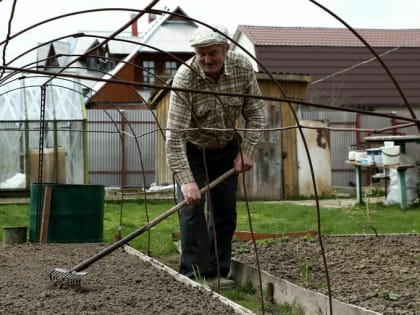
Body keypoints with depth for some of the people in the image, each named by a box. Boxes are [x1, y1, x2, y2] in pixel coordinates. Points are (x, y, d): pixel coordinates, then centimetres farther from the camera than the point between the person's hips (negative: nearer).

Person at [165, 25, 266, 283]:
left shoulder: (243, 67, -20)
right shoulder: (185, 78, -31)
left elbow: (256, 112, -8)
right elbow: (175, 134, -34)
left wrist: (247, 151, -18)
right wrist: (186, 180, -41)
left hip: (226, 148, 4)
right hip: (192, 149, -3)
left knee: (225, 211, 4)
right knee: (192, 207, -13)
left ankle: (218, 273, 14)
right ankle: (194, 275, -8)